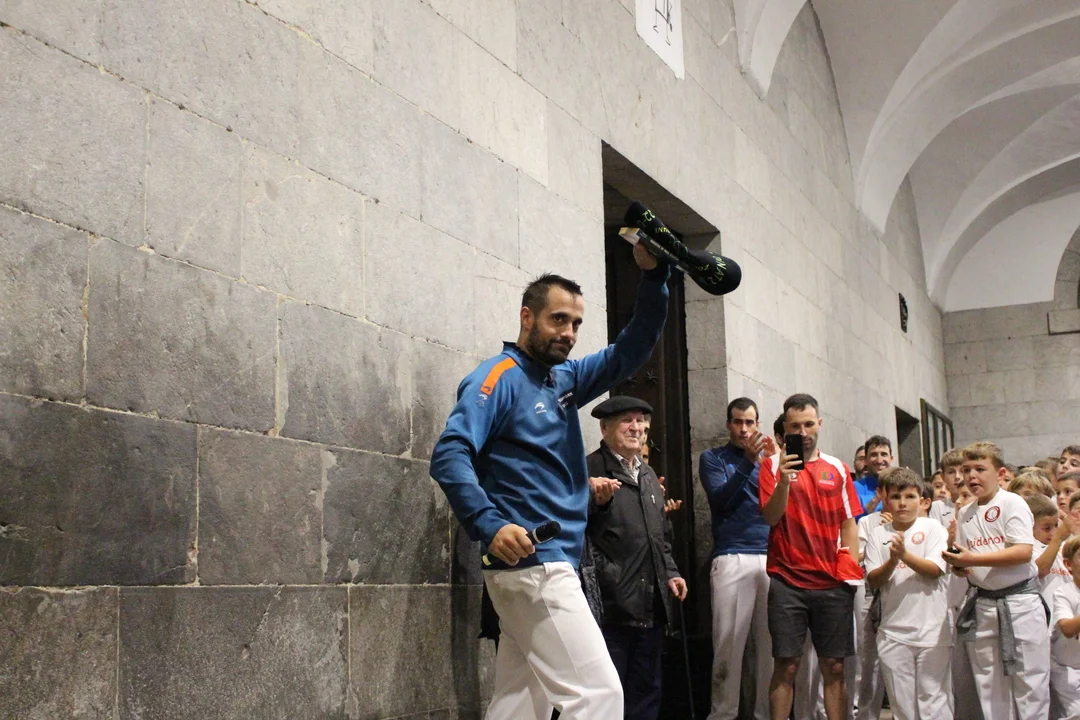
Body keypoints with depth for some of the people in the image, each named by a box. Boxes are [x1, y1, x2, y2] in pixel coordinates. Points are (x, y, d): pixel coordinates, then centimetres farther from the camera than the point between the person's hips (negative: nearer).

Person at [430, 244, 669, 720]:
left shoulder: (566, 378, 16)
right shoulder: (500, 377, -8)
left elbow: (631, 352, 13)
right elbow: (449, 455, -18)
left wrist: (654, 276, -1)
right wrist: (490, 525, -32)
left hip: (549, 566, 9)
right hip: (532, 565, -9)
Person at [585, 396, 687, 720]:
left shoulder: (648, 475, 20)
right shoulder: (590, 469, -8)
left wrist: (670, 573, 15)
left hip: (651, 605, 8)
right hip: (612, 604, -8)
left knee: (646, 693, 14)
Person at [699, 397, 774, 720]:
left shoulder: (767, 457, 19)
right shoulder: (713, 458, 10)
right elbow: (720, 499, -5)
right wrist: (748, 461, -12)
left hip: (771, 558, 3)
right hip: (732, 559, -3)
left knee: (771, 642, 0)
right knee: (729, 642, -7)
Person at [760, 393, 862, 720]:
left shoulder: (837, 469, 10)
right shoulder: (774, 465, 2)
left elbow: (849, 523, 13)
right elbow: (769, 517, -8)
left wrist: (852, 568, 4)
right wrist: (784, 480, -23)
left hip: (833, 583, 3)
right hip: (787, 582, -3)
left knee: (834, 667, 5)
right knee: (786, 665, -3)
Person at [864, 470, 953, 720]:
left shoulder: (932, 528, 0)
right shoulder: (878, 534, 6)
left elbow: (935, 569, -12)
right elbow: (872, 580, -1)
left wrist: (905, 555, -26)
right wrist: (892, 563, -19)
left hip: (931, 628, -2)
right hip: (893, 629, 3)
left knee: (933, 696, 1)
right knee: (900, 700, 10)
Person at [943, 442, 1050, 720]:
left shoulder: (1012, 503, -9)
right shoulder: (965, 514, 10)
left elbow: (1024, 552, -20)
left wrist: (973, 559, -23)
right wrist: (959, 565, -6)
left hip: (1019, 602, -6)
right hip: (982, 604, 6)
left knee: (1029, 682, -1)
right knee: (989, 689, 11)